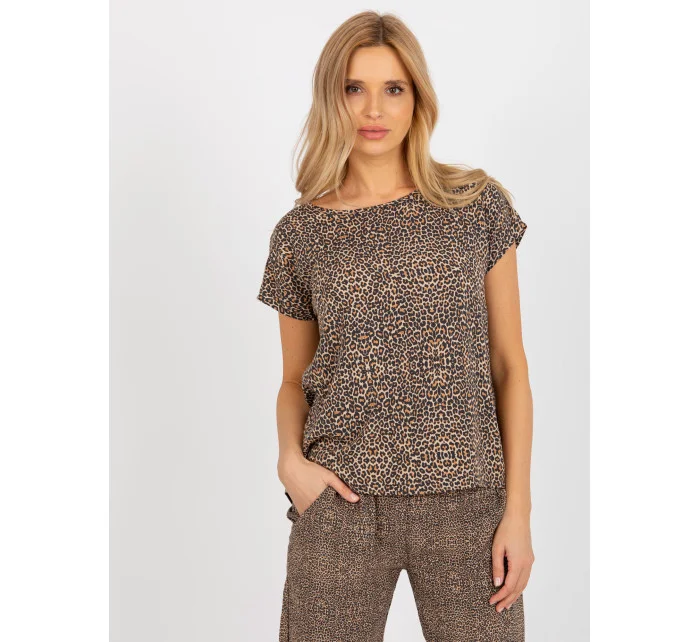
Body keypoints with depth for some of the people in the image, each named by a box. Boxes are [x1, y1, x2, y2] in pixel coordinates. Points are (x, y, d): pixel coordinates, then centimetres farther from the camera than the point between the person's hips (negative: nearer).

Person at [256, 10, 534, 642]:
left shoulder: (479, 205, 1)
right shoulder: (299, 233, 3)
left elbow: (509, 365, 2)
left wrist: (519, 509, -2)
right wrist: (290, 458, -7)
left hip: (467, 502, 0)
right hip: (341, 503, 1)